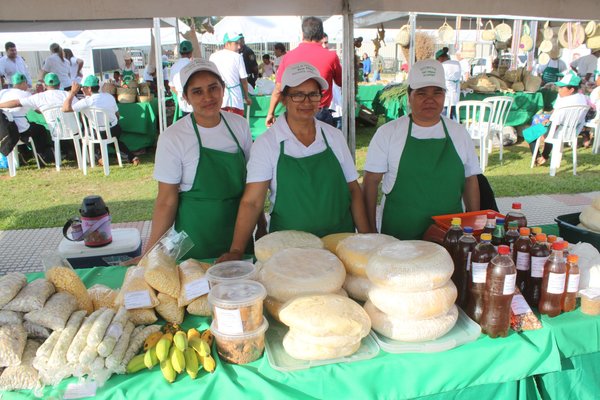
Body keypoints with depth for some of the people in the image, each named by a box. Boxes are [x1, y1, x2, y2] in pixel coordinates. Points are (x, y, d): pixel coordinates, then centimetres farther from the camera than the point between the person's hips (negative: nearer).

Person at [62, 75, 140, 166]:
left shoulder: (87, 101, -18)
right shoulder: (110, 96, -1)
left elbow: (65, 108, -21)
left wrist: (72, 92, -11)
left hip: (100, 134, -4)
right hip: (116, 130, 5)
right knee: (115, 139, 38)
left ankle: (99, 157, 15)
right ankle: (131, 157, 21)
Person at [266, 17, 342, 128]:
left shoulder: (289, 56, -2)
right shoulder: (330, 56, -6)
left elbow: (278, 90, 3)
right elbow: (341, 83, 10)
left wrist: (270, 113, 14)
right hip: (321, 114, -2)